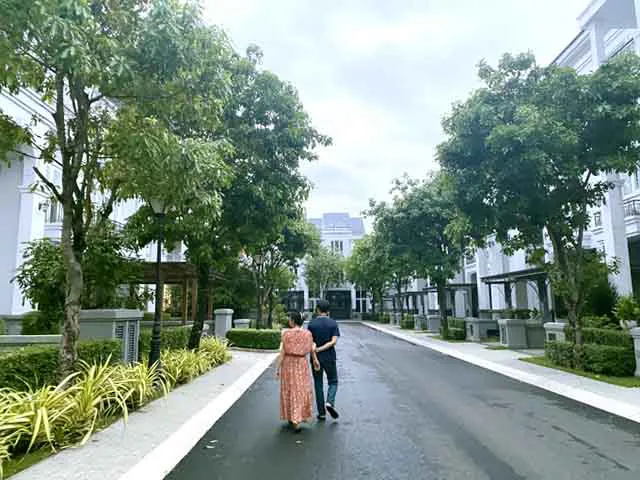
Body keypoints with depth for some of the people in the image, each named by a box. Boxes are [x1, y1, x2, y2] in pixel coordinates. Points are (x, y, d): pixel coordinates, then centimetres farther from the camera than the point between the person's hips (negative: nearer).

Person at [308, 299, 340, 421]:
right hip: (330, 357, 0)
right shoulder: (333, 323, -4)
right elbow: (334, 341, -13)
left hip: (316, 358, 0)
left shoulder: (311, 323, -5)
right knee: (333, 382, 16)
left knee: (318, 385, 11)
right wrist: (320, 349, -15)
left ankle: (321, 413, 13)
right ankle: (330, 402, -8)